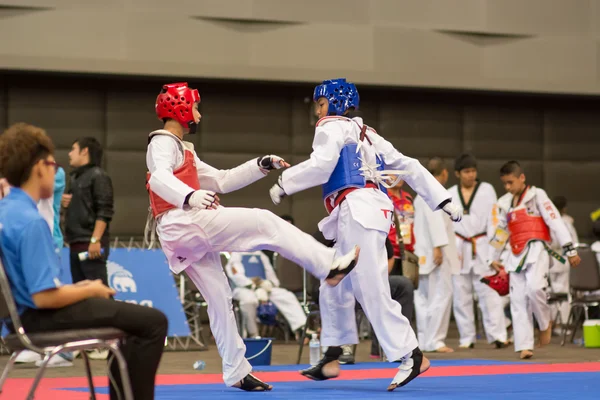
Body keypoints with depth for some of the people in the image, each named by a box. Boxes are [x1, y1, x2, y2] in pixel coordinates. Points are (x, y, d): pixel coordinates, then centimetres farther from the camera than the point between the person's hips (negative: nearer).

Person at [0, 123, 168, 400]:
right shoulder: (30, 221, -23)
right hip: (41, 317, -10)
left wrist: (76, 287, 9)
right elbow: (45, 297, -26)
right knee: (154, 322, -8)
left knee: (139, 318, 26)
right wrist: (90, 290, -10)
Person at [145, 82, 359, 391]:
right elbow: (159, 179, -26)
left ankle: (236, 373, 14)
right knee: (263, 222, -11)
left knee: (219, 299, 11)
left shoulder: (183, 151, 27)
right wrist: (190, 196, -46)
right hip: (185, 222, -10)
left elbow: (221, 180, 29)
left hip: (184, 238, 10)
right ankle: (329, 265, -10)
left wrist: (262, 165, 20)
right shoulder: (163, 143, -4)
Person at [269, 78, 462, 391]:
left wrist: (284, 183, -4)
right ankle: (330, 359, 21)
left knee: (371, 289, -14)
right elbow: (409, 166, 24)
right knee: (335, 288, 15)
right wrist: (442, 199, 21)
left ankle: (411, 356, -18)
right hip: (362, 214, 10)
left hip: (358, 212, -10)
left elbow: (321, 166, -15)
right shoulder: (367, 134, 27)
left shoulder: (332, 127, 3)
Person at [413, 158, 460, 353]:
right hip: (435, 252, -10)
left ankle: (424, 340, 12)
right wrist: (438, 247, -24)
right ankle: (434, 340, -11)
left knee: (424, 296, 10)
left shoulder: (422, 194, 20)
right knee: (441, 293, -9)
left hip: (424, 253, 10)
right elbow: (434, 219, -19)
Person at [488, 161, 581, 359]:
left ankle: (545, 323, -1)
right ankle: (524, 346, 1)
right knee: (518, 301, -1)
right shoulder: (505, 203, 14)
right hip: (516, 255, 6)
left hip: (536, 250, -6)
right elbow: (500, 232, 23)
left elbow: (556, 222, -6)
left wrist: (570, 250, -11)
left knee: (534, 287, -28)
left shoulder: (537, 195, -2)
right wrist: (494, 258, 23)